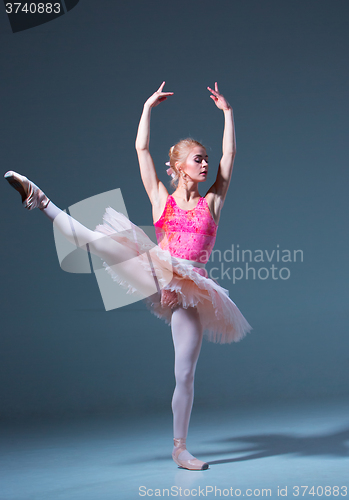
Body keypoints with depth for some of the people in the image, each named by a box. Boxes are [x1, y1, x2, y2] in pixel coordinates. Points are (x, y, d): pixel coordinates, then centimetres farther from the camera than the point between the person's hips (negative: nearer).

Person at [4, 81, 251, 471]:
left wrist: (227, 111, 11)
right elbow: (141, 148, 8)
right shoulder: (162, 199, 10)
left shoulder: (211, 202, 12)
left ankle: (180, 448, 9)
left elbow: (230, 153, 9)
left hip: (190, 291, 1)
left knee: (185, 373, -1)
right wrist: (148, 106, 11)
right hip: (156, 276, -1)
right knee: (90, 240, -18)